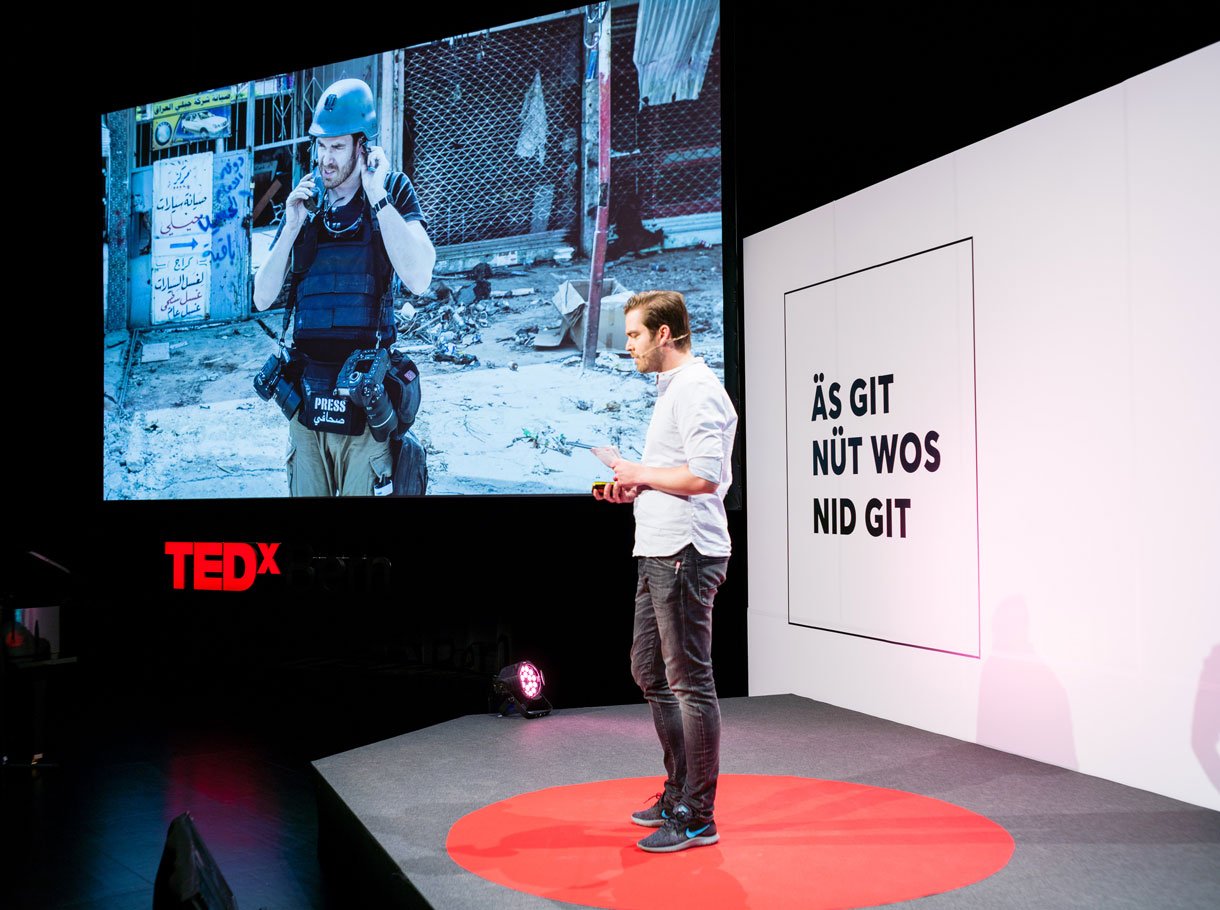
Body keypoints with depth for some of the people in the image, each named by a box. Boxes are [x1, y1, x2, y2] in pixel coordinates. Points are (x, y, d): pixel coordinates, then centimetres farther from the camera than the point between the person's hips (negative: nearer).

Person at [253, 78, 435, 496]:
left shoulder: (393, 191, -2)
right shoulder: (303, 201, 9)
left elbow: (418, 279, -20)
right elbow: (262, 299, 6)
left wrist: (376, 196, -16)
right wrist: (292, 227, -6)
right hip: (305, 401, 4)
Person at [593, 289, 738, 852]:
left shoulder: (697, 389, -14)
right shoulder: (670, 389, 20)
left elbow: (704, 475, -24)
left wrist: (642, 473, -11)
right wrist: (633, 490, 13)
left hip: (685, 554, -11)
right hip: (659, 552, 11)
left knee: (690, 683, -4)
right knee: (649, 673, 17)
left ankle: (697, 817, 5)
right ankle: (678, 791, 29)